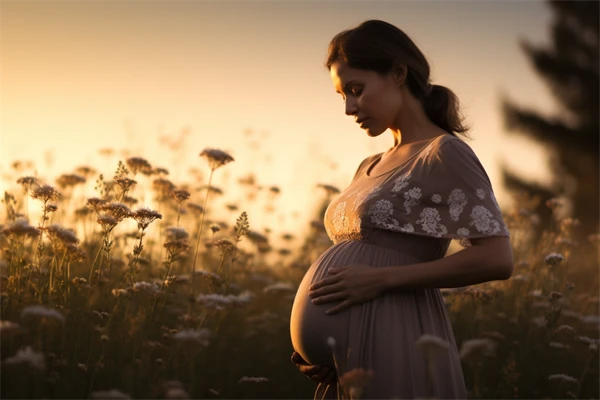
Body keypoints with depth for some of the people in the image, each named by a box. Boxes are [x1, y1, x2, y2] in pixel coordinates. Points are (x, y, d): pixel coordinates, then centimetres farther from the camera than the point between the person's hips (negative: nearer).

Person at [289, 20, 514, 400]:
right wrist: (317, 349, 4)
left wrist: (381, 279, -18)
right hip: (350, 364, 8)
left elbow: (497, 259, -17)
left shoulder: (446, 155, -6)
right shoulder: (370, 169, 18)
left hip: (394, 350, -8)